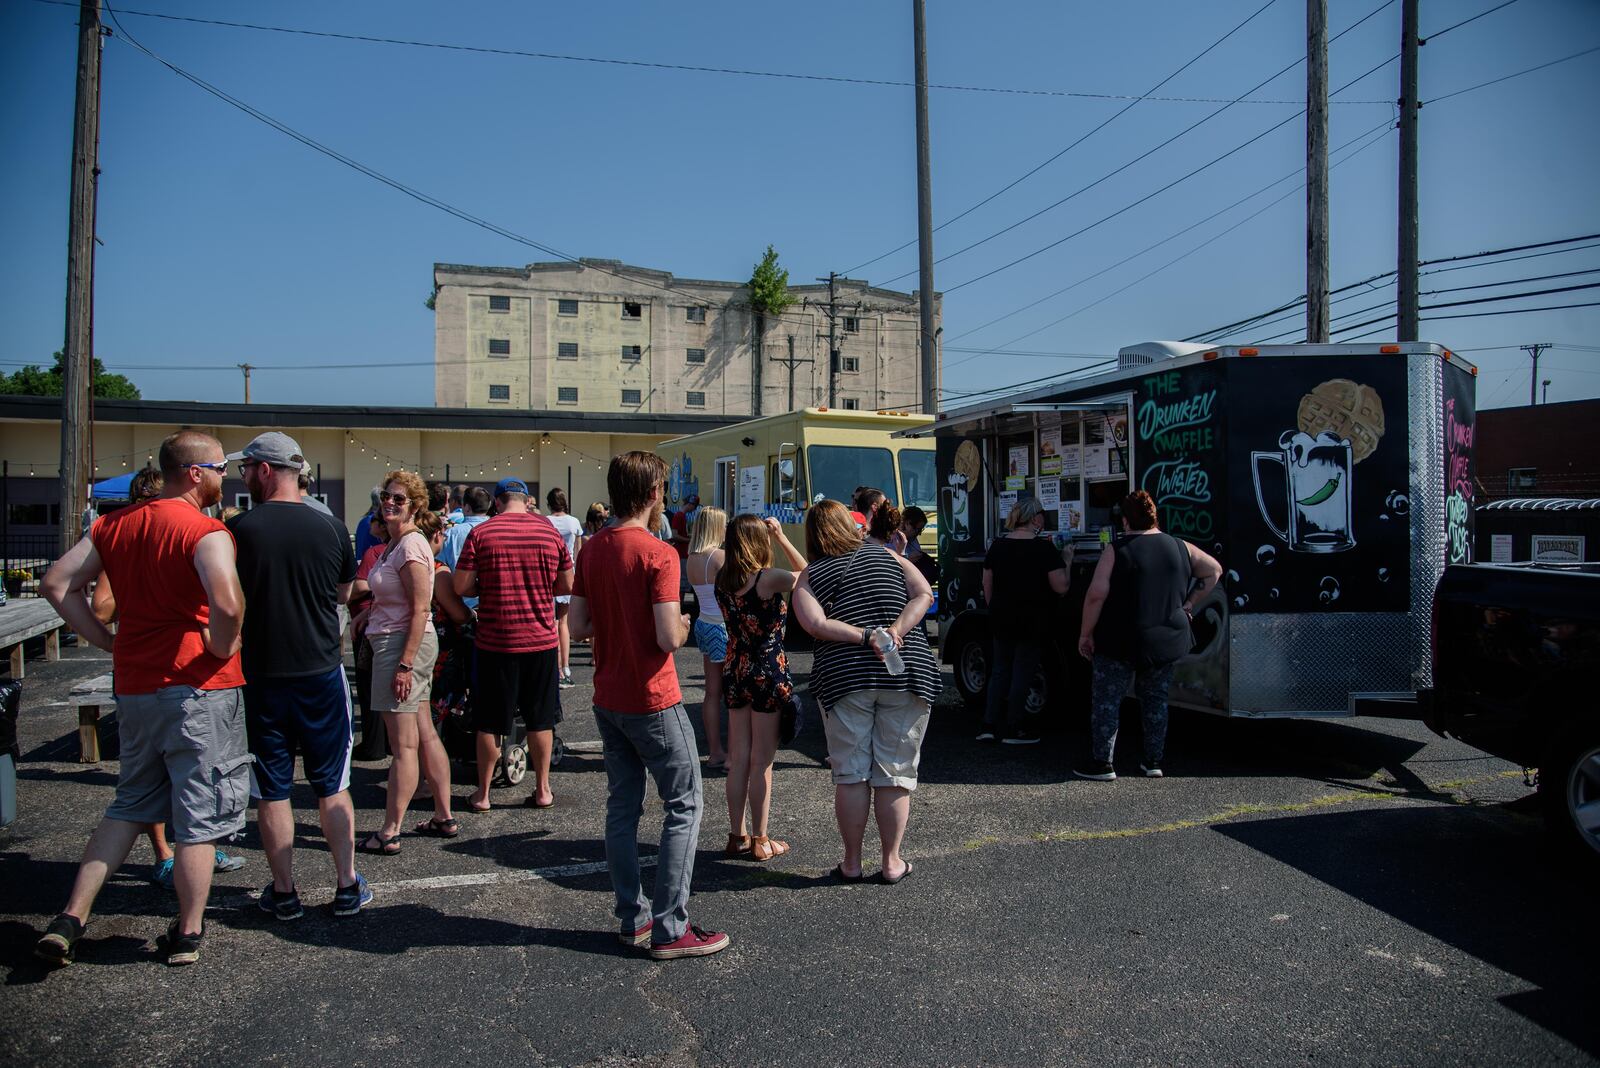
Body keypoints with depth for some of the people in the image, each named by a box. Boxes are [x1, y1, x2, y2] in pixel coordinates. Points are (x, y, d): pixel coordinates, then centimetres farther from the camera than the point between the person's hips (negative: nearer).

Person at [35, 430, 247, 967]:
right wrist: (223, 647, -14)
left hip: (135, 686, 7)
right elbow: (227, 604, -32)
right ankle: (188, 933, 16)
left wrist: (110, 641, 8)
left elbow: (57, 584, 9)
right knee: (198, 813, 6)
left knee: (130, 805, 22)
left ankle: (70, 919, 19)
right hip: (198, 688, -6)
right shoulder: (205, 531, -15)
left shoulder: (116, 525, 8)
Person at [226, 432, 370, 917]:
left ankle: (283, 891, 19)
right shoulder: (332, 528, -4)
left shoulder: (238, 529, -10)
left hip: (261, 677, -1)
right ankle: (347, 885, 16)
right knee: (332, 784, 12)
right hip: (322, 673, 2)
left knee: (272, 788, 11)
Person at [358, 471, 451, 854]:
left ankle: (389, 833, 3)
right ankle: (443, 815, 23)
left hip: (401, 644, -10)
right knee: (425, 735, 14)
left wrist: (404, 664, -22)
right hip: (406, 644, 10)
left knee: (403, 744, -4)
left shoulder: (410, 546, -15)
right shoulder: (394, 544, 15)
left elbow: (420, 610, -20)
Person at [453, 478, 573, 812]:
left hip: (495, 641, -1)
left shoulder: (481, 533, -7)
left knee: (490, 722, 10)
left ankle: (483, 793, 21)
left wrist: (489, 588, 11)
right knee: (540, 719, 13)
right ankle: (542, 789, 22)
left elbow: (461, 586, -7)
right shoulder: (550, 533, -1)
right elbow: (567, 586, 4)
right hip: (541, 640, 2)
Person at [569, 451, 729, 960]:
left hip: (607, 699, 7)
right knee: (684, 805, 3)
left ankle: (632, 918, 22)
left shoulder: (591, 550, 4)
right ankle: (670, 929, 5)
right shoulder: (658, 554, -18)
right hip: (652, 702, -7)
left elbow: (578, 625, 6)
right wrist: (685, 625, -2)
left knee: (622, 807, 14)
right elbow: (669, 637, -22)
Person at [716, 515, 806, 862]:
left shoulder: (723, 580, 0)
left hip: (736, 672, 6)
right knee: (762, 762, 4)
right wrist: (782, 537, -2)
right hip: (768, 673, -6)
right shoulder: (769, 578, -18)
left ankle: (737, 836, 21)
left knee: (738, 760, 13)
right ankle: (760, 841, 13)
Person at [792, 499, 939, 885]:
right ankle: (892, 862, 16)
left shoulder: (810, 575, 7)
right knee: (895, 773, 9)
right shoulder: (887, 555, 13)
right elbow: (924, 595, 1)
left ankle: (852, 863, 17)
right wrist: (895, 631, -9)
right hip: (906, 675, 1)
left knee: (851, 774, 8)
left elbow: (814, 623, -11)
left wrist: (866, 637, -12)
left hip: (844, 679, -1)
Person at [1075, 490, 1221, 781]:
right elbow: (1214, 570, 17)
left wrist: (1085, 634, -8)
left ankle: (1102, 764, 5)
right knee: (1156, 700, 16)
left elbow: (1096, 595, -16)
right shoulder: (1180, 548, 5)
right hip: (1168, 642, 5)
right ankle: (1154, 762, 21)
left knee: (1106, 700, 4)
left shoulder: (1116, 551, -11)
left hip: (1121, 642, -5)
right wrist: (1189, 604, 16)